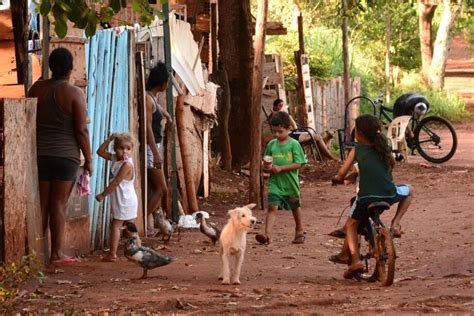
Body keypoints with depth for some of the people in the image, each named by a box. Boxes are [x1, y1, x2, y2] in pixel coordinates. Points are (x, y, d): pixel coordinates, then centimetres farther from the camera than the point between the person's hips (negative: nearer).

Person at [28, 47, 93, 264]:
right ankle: (56, 253, 0)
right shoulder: (74, 93, -9)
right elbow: (81, 130, -10)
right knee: (58, 204, 0)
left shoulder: (37, 89, 2)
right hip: (66, 155, -3)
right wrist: (88, 159, 0)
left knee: (42, 204, 7)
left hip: (39, 154, 3)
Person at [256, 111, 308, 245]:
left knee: (295, 207, 17)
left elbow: (298, 164, -13)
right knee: (272, 207, -14)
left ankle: (299, 232, 37)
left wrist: (280, 168, -20)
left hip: (290, 182, -2)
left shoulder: (294, 144, -8)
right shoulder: (271, 144, 4)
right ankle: (267, 234, -24)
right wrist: (268, 168, -12)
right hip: (275, 182, 2)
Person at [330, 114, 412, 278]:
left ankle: (355, 259, 2)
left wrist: (337, 179, 22)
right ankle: (396, 223, 14)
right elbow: (393, 164, 30)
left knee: (351, 224, 21)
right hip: (389, 195, 2)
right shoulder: (383, 146, 12)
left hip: (366, 197, -2)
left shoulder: (357, 149, 5)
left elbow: (341, 174, 0)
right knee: (407, 192, 33)